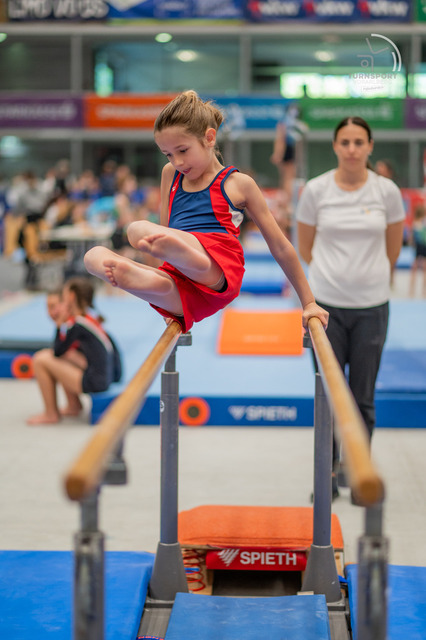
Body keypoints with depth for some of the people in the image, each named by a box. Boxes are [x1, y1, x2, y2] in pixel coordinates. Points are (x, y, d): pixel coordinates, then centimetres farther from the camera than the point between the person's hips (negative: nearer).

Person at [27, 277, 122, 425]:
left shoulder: (75, 325, -16)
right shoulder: (89, 319, 10)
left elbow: (57, 352, -6)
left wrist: (60, 324, -2)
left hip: (94, 383, -9)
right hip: (107, 377, 9)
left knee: (40, 360, -6)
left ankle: (51, 414, 6)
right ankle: (74, 405, 27)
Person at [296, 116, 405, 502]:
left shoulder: (387, 191, -3)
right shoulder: (316, 190, -4)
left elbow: (393, 249, 11)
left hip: (371, 305, 0)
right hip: (327, 304, 0)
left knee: (363, 397, 6)